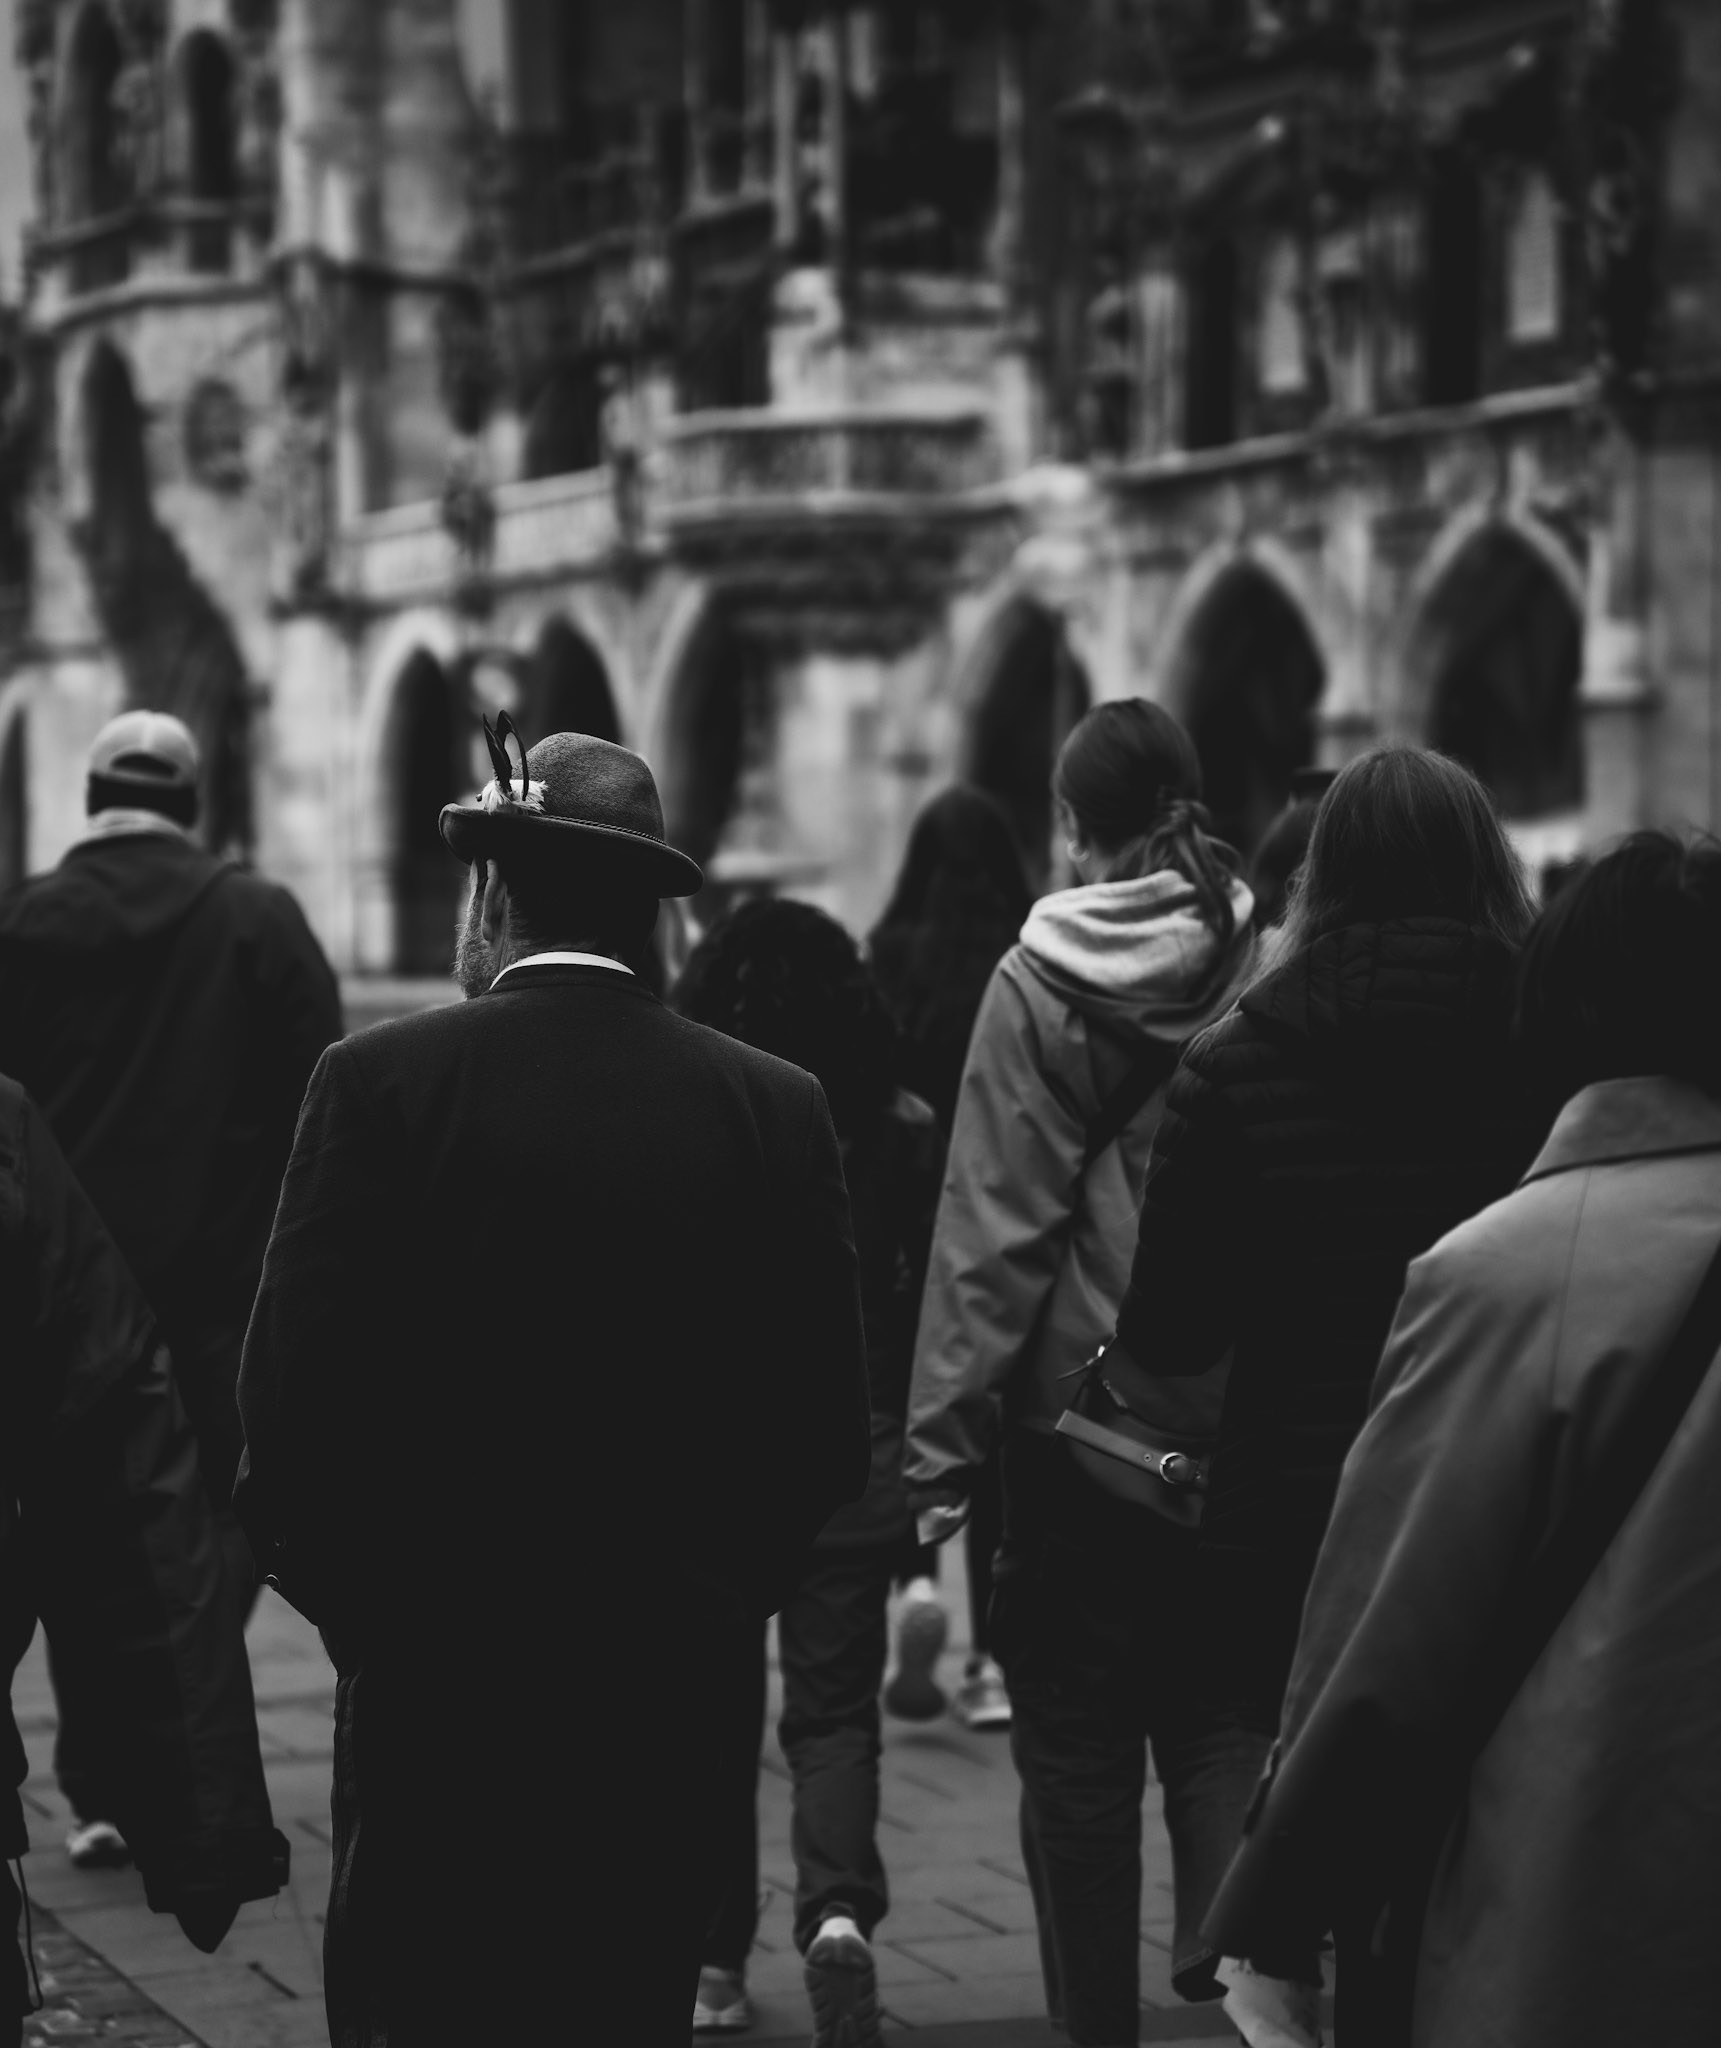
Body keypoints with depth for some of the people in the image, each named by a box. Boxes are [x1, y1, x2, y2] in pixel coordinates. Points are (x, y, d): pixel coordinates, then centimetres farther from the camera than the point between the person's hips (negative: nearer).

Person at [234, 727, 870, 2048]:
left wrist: (361, 1609, 4)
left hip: (436, 1689, -3)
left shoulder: (384, 1083, -8)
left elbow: (292, 1405, -11)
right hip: (672, 1692, 3)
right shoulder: (776, 1107, 0)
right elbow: (830, 1432, 1)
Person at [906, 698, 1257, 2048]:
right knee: (1214, 1714, 14)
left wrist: (941, 1442, -8)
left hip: (1073, 1406, -2)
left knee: (1077, 1745, 8)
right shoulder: (1262, 964, -2)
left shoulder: (1040, 983, -9)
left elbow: (993, 1227, -11)